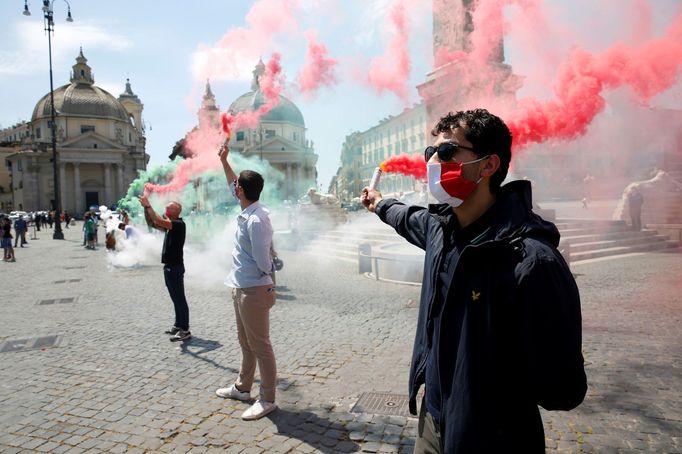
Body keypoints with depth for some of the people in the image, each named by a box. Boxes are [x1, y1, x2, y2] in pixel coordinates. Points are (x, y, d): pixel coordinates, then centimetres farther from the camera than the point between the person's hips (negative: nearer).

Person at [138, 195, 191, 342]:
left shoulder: (179, 224, -15)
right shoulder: (170, 224, 14)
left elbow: (159, 221, -28)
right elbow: (152, 223, 15)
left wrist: (148, 206, -22)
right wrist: (146, 208, 2)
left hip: (175, 267, -10)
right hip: (169, 266, 10)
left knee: (180, 298, -6)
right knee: (175, 298, 16)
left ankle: (185, 330, -3)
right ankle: (178, 324, 26)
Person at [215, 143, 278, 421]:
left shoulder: (256, 221, -25)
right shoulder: (246, 212, 3)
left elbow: (264, 264, -24)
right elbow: (234, 185, 24)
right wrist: (223, 161, 28)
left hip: (254, 291, -10)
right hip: (241, 288, 10)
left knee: (260, 346, 2)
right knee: (245, 343, 22)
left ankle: (267, 400, 15)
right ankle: (242, 388, 39)